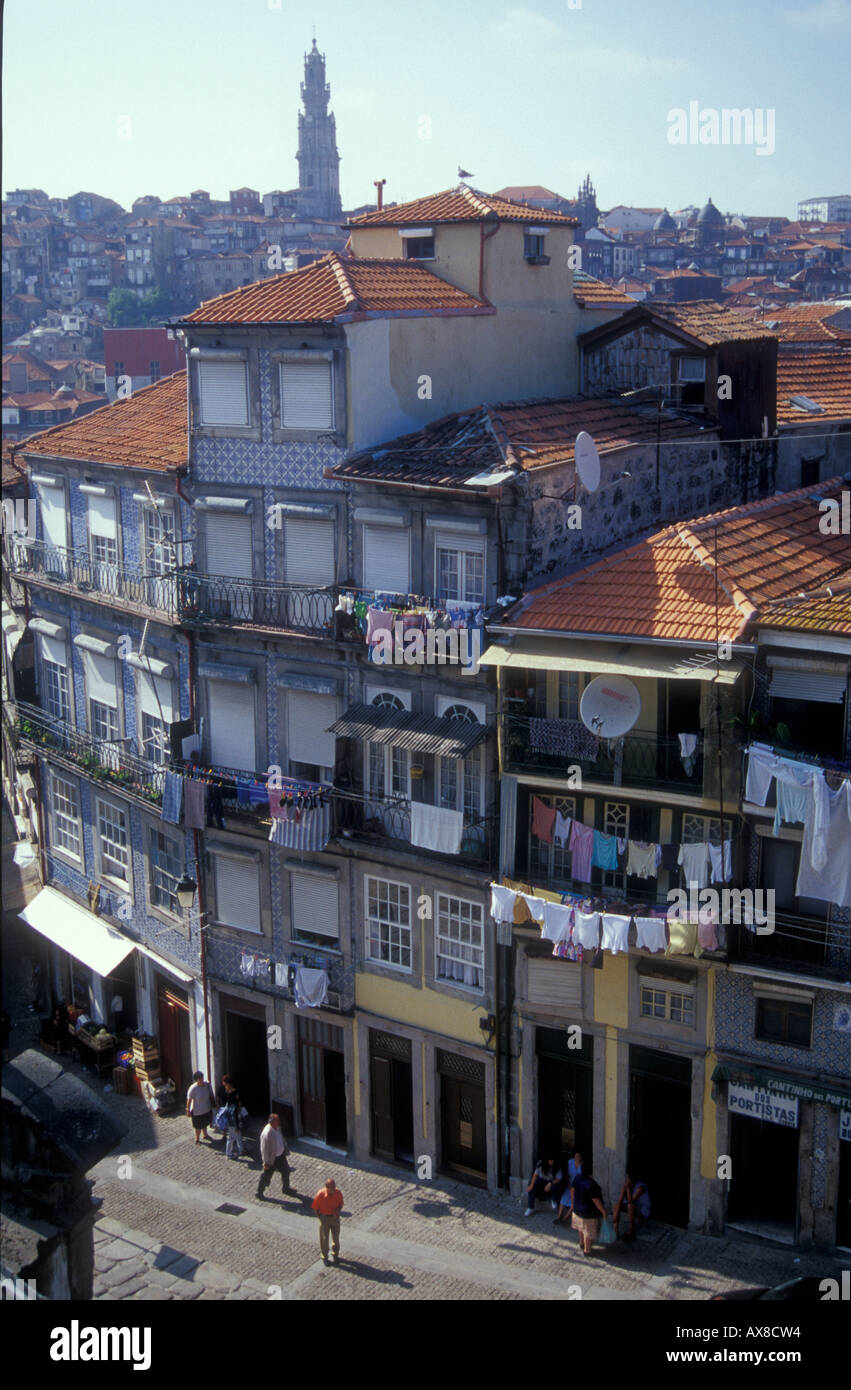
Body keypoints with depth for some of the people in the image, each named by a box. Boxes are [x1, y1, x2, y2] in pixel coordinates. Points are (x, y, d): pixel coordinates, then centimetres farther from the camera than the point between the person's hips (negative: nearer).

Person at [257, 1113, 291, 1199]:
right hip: (271, 1159, -8)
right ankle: (259, 1192, 28)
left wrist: (286, 1149, 18)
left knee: (286, 1171, 21)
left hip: (281, 1155, 8)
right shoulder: (267, 1133, -32)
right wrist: (266, 1162, -21)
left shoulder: (277, 1128, -6)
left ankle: (285, 1188, 44)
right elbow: (264, 1149, -25)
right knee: (266, 1176, 7)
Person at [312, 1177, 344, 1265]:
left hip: (335, 1217, 2)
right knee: (324, 1238, 10)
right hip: (324, 1217, -2)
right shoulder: (320, 1194, -26)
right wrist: (320, 1217, -10)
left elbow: (340, 1203, 0)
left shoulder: (338, 1192, -18)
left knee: (336, 1236, 16)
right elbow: (315, 1207, -11)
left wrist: (337, 1210, -18)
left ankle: (335, 1254, 39)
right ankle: (325, 1257, 30)